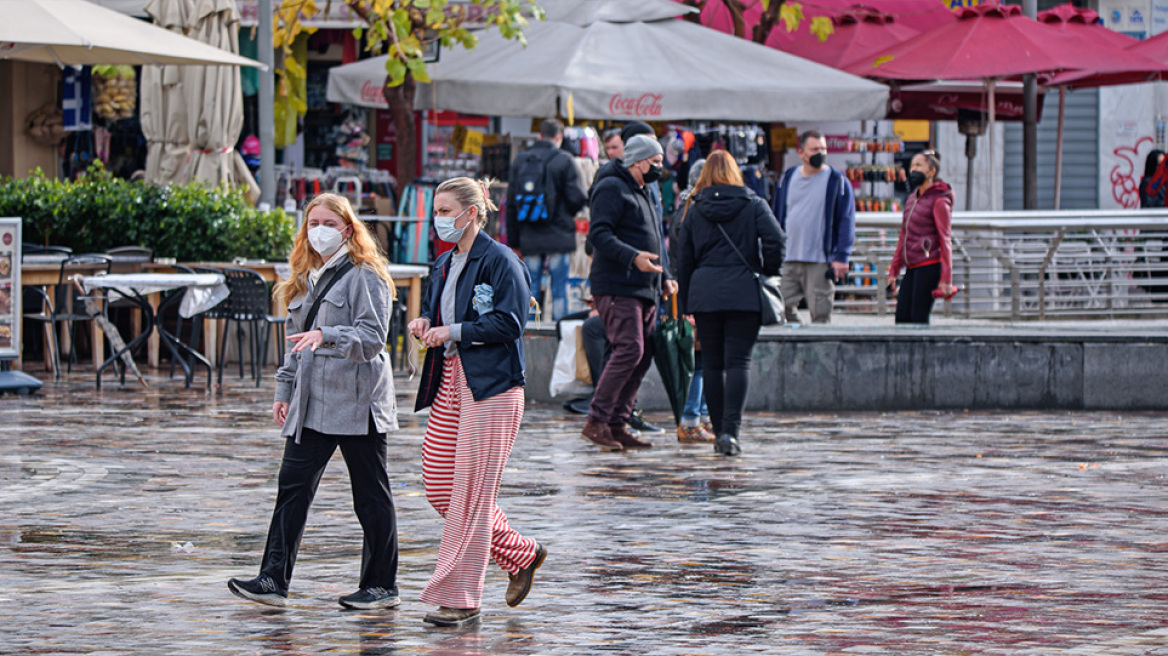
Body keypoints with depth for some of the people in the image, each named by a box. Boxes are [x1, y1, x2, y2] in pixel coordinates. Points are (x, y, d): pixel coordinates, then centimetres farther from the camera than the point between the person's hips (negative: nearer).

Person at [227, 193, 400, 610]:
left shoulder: (365, 277, -7)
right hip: (312, 404, 7)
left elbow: (372, 336, -18)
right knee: (293, 487, -1)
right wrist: (284, 391, 18)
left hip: (356, 403, -7)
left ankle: (382, 586, 9)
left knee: (370, 496, 1)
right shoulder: (307, 279, 17)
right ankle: (274, 580, -4)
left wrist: (326, 336, -32)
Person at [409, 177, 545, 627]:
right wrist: (424, 325, 4)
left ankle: (460, 597, -1)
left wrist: (453, 332, -16)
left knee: (471, 493, -7)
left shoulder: (500, 261, -9)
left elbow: (509, 322, -16)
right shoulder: (444, 265, 17)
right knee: (438, 487, 6)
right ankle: (521, 555, 22)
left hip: (490, 387, -9)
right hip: (449, 382, 9)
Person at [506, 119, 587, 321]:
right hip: (559, 236, -4)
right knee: (559, 289, -1)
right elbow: (578, 198, -9)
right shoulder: (564, 160, -6)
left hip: (529, 239, 4)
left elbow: (511, 204, 10)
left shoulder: (520, 161, 8)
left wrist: (514, 241, 14)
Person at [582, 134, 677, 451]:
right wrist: (633, 257, -28)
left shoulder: (642, 193, 26)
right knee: (629, 349, -18)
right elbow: (599, 234, -17)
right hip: (617, 287, -10)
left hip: (644, 290, 10)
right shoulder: (612, 189, -6)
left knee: (642, 356, 4)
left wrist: (664, 278, 22)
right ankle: (597, 422, -16)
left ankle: (617, 423, 7)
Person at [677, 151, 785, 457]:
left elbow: (685, 260, 11)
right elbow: (776, 240, -9)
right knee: (738, 362, -5)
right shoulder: (753, 205, 4)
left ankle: (720, 432, 9)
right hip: (743, 293, -2)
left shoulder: (695, 211, 10)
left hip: (704, 293, 2)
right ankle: (730, 431, -19)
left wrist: (686, 305, 16)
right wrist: (767, 273, 7)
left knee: (712, 364, 9)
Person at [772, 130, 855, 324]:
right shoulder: (788, 178, 11)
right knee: (783, 310, -1)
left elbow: (846, 221, -3)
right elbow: (777, 218, 16)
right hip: (787, 260, 4)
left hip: (820, 262, -4)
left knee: (820, 314, -3)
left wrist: (841, 257, -12)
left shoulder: (837, 181, -1)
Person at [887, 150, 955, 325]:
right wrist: (893, 270, 18)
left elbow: (945, 240, -10)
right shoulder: (912, 199, 17)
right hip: (912, 268, 8)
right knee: (902, 317, 1)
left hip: (929, 265, -8)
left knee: (918, 318, -9)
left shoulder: (939, 201, -6)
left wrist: (946, 279, -15)